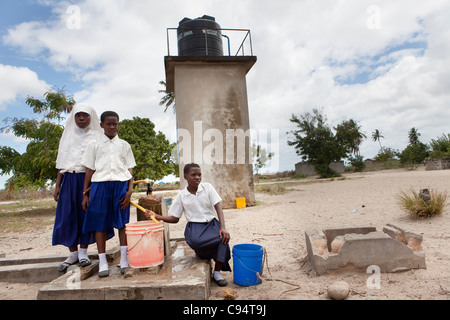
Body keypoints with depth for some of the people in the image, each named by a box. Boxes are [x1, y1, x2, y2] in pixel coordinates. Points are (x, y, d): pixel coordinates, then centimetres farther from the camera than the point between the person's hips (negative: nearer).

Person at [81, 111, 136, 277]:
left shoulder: (124, 145, 13)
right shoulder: (94, 145, 12)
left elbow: (129, 169, 9)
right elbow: (90, 170, 10)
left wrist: (130, 189, -3)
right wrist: (85, 193, 5)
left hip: (121, 184, 0)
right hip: (100, 184, 0)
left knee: (122, 221, 0)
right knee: (100, 223, 1)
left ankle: (124, 259, 8)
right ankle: (102, 262, 11)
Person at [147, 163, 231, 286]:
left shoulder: (207, 187, 0)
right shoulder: (181, 195, 3)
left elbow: (218, 207, -6)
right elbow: (174, 218, 7)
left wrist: (223, 227, -20)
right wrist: (156, 216, -8)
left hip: (211, 223, 1)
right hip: (194, 226, -1)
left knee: (224, 236, -31)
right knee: (194, 241, -36)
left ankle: (217, 272, -14)